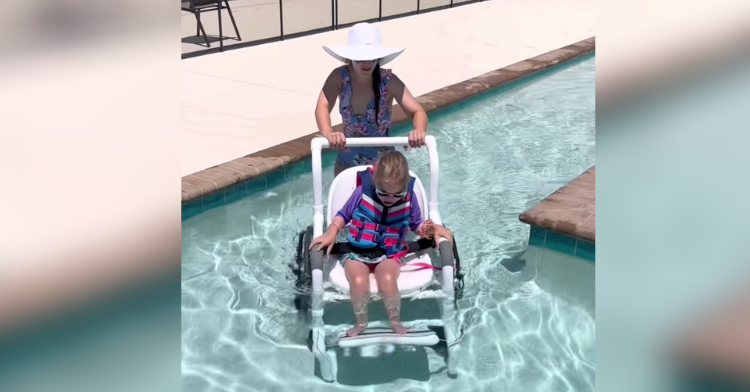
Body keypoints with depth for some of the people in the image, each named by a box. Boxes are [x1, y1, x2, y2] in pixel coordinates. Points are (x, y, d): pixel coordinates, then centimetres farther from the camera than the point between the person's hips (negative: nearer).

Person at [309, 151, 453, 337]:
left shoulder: (409, 198, -5)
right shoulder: (363, 192, -9)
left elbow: (417, 225, 10)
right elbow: (343, 215, 5)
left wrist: (432, 228, -10)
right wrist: (331, 234, -12)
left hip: (389, 253, 0)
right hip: (356, 251, 0)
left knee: (387, 280, -33)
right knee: (359, 281, -31)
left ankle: (396, 323, -4)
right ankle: (361, 323, -2)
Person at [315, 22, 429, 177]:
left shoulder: (389, 81, -17)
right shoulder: (339, 77, -14)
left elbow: (417, 111, -22)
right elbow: (322, 107, -29)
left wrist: (420, 130, -46)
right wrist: (328, 133, -51)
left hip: (383, 162, -1)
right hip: (348, 161, 2)